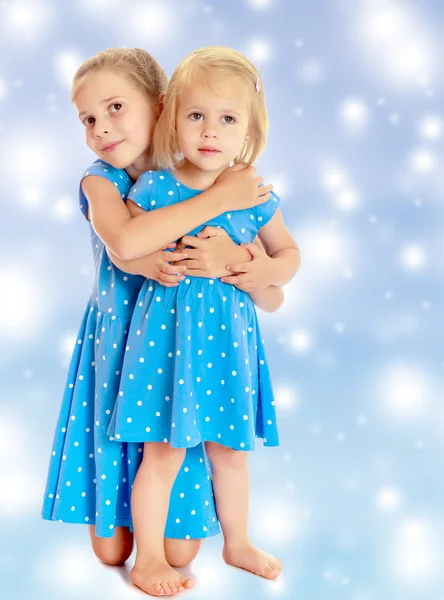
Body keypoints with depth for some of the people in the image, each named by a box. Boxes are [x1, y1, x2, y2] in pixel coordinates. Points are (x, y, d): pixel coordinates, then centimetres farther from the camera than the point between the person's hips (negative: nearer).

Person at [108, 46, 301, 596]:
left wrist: (264, 272, -7)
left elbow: (290, 252, 11)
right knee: (164, 451, 2)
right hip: (170, 329, -3)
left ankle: (238, 542, 38)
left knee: (231, 449, 17)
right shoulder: (155, 188, -8)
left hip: (228, 332, 4)